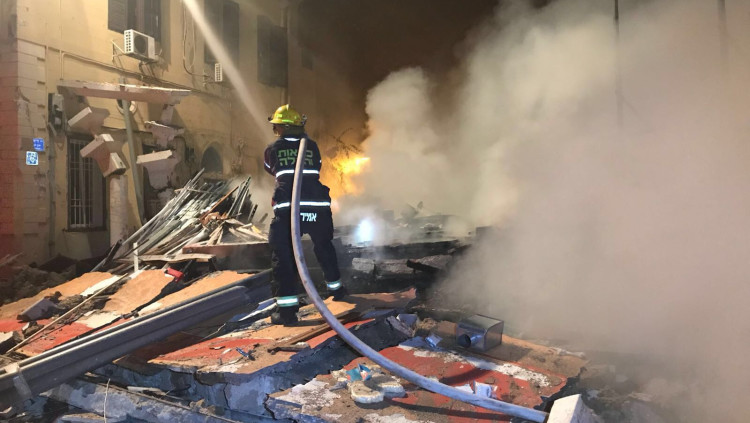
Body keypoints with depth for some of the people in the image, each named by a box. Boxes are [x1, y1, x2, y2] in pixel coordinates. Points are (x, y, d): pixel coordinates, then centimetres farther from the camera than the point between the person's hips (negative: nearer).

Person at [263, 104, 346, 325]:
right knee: (324, 248, 25)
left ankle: (287, 308, -3)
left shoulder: (272, 150, 12)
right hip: (318, 206, 3)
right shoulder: (312, 146, 14)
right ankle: (336, 288, 42)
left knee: (283, 255, 5)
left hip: (288, 208, -3)